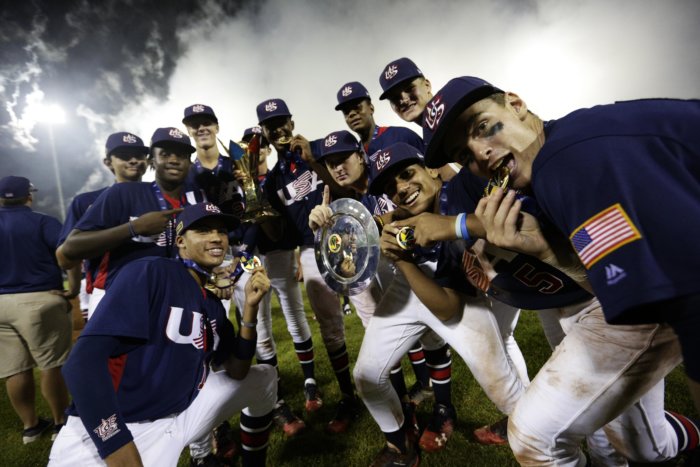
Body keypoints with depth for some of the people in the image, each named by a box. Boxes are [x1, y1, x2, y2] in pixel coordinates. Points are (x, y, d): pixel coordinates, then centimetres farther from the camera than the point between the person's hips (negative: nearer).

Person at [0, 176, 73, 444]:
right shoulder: (41, 222, -8)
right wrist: (74, 286, -13)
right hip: (39, 300, -5)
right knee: (52, 365, 5)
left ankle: (30, 425, 24)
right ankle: (60, 422, 16)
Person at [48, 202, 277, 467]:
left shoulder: (214, 305, 6)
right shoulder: (148, 273, -15)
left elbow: (237, 372, 4)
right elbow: (85, 361, -21)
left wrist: (250, 307, -7)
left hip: (178, 417, 7)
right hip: (107, 432, -7)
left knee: (264, 377, 11)